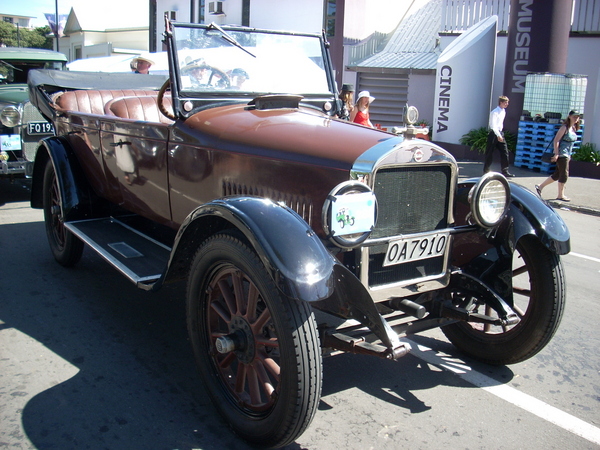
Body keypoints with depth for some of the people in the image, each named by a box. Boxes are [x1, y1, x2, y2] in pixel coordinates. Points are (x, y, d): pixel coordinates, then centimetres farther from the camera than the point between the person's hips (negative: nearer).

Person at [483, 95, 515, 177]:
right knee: (489, 153, 2)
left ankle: (505, 171, 1)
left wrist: (500, 134, 16)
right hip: (493, 133, -7)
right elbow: (493, 125, -20)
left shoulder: (503, 111, 11)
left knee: (505, 152, -1)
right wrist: (498, 135, -25)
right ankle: (486, 171, 14)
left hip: (500, 133, 7)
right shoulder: (494, 112, -13)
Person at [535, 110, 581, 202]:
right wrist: (556, 154, -21)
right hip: (561, 154, -9)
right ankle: (561, 195, 8)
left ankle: (540, 187, 19)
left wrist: (569, 155, 19)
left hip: (567, 155, 9)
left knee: (557, 175, 11)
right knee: (564, 175, -3)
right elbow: (556, 140, -17)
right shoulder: (565, 127, -12)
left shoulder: (574, 128, 13)